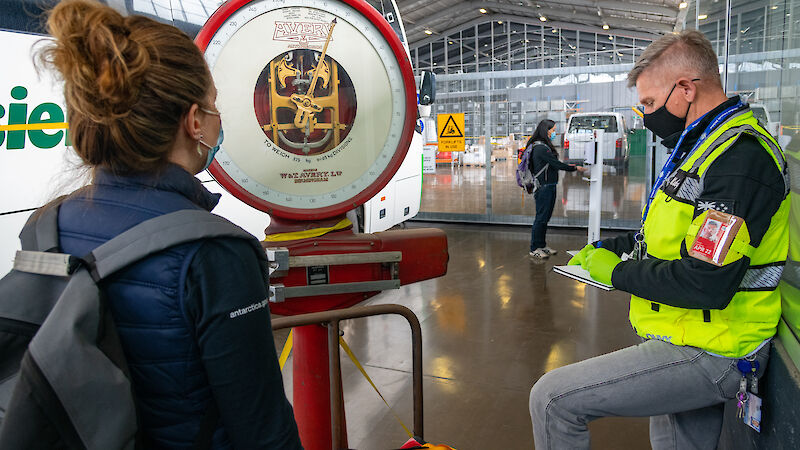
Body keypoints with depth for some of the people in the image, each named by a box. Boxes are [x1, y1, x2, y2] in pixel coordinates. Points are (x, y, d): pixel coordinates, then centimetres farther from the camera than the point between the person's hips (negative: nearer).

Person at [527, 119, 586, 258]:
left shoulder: (543, 146, 14)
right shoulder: (540, 147, -17)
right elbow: (556, 164, -16)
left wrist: (567, 165, 11)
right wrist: (575, 168, -6)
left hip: (549, 187, 10)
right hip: (544, 188, -10)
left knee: (545, 217, 15)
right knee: (541, 218, -3)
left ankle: (541, 245, 24)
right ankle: (534, 249, 5)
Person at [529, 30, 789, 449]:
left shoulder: (739, 157, -22)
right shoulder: (705, 146, 13)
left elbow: (707, 283, -29)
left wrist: (617, 272, -15)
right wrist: (606, 248, 10)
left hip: (706, 358, -10)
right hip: (694, 341, 10)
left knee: (551, 399, -15)